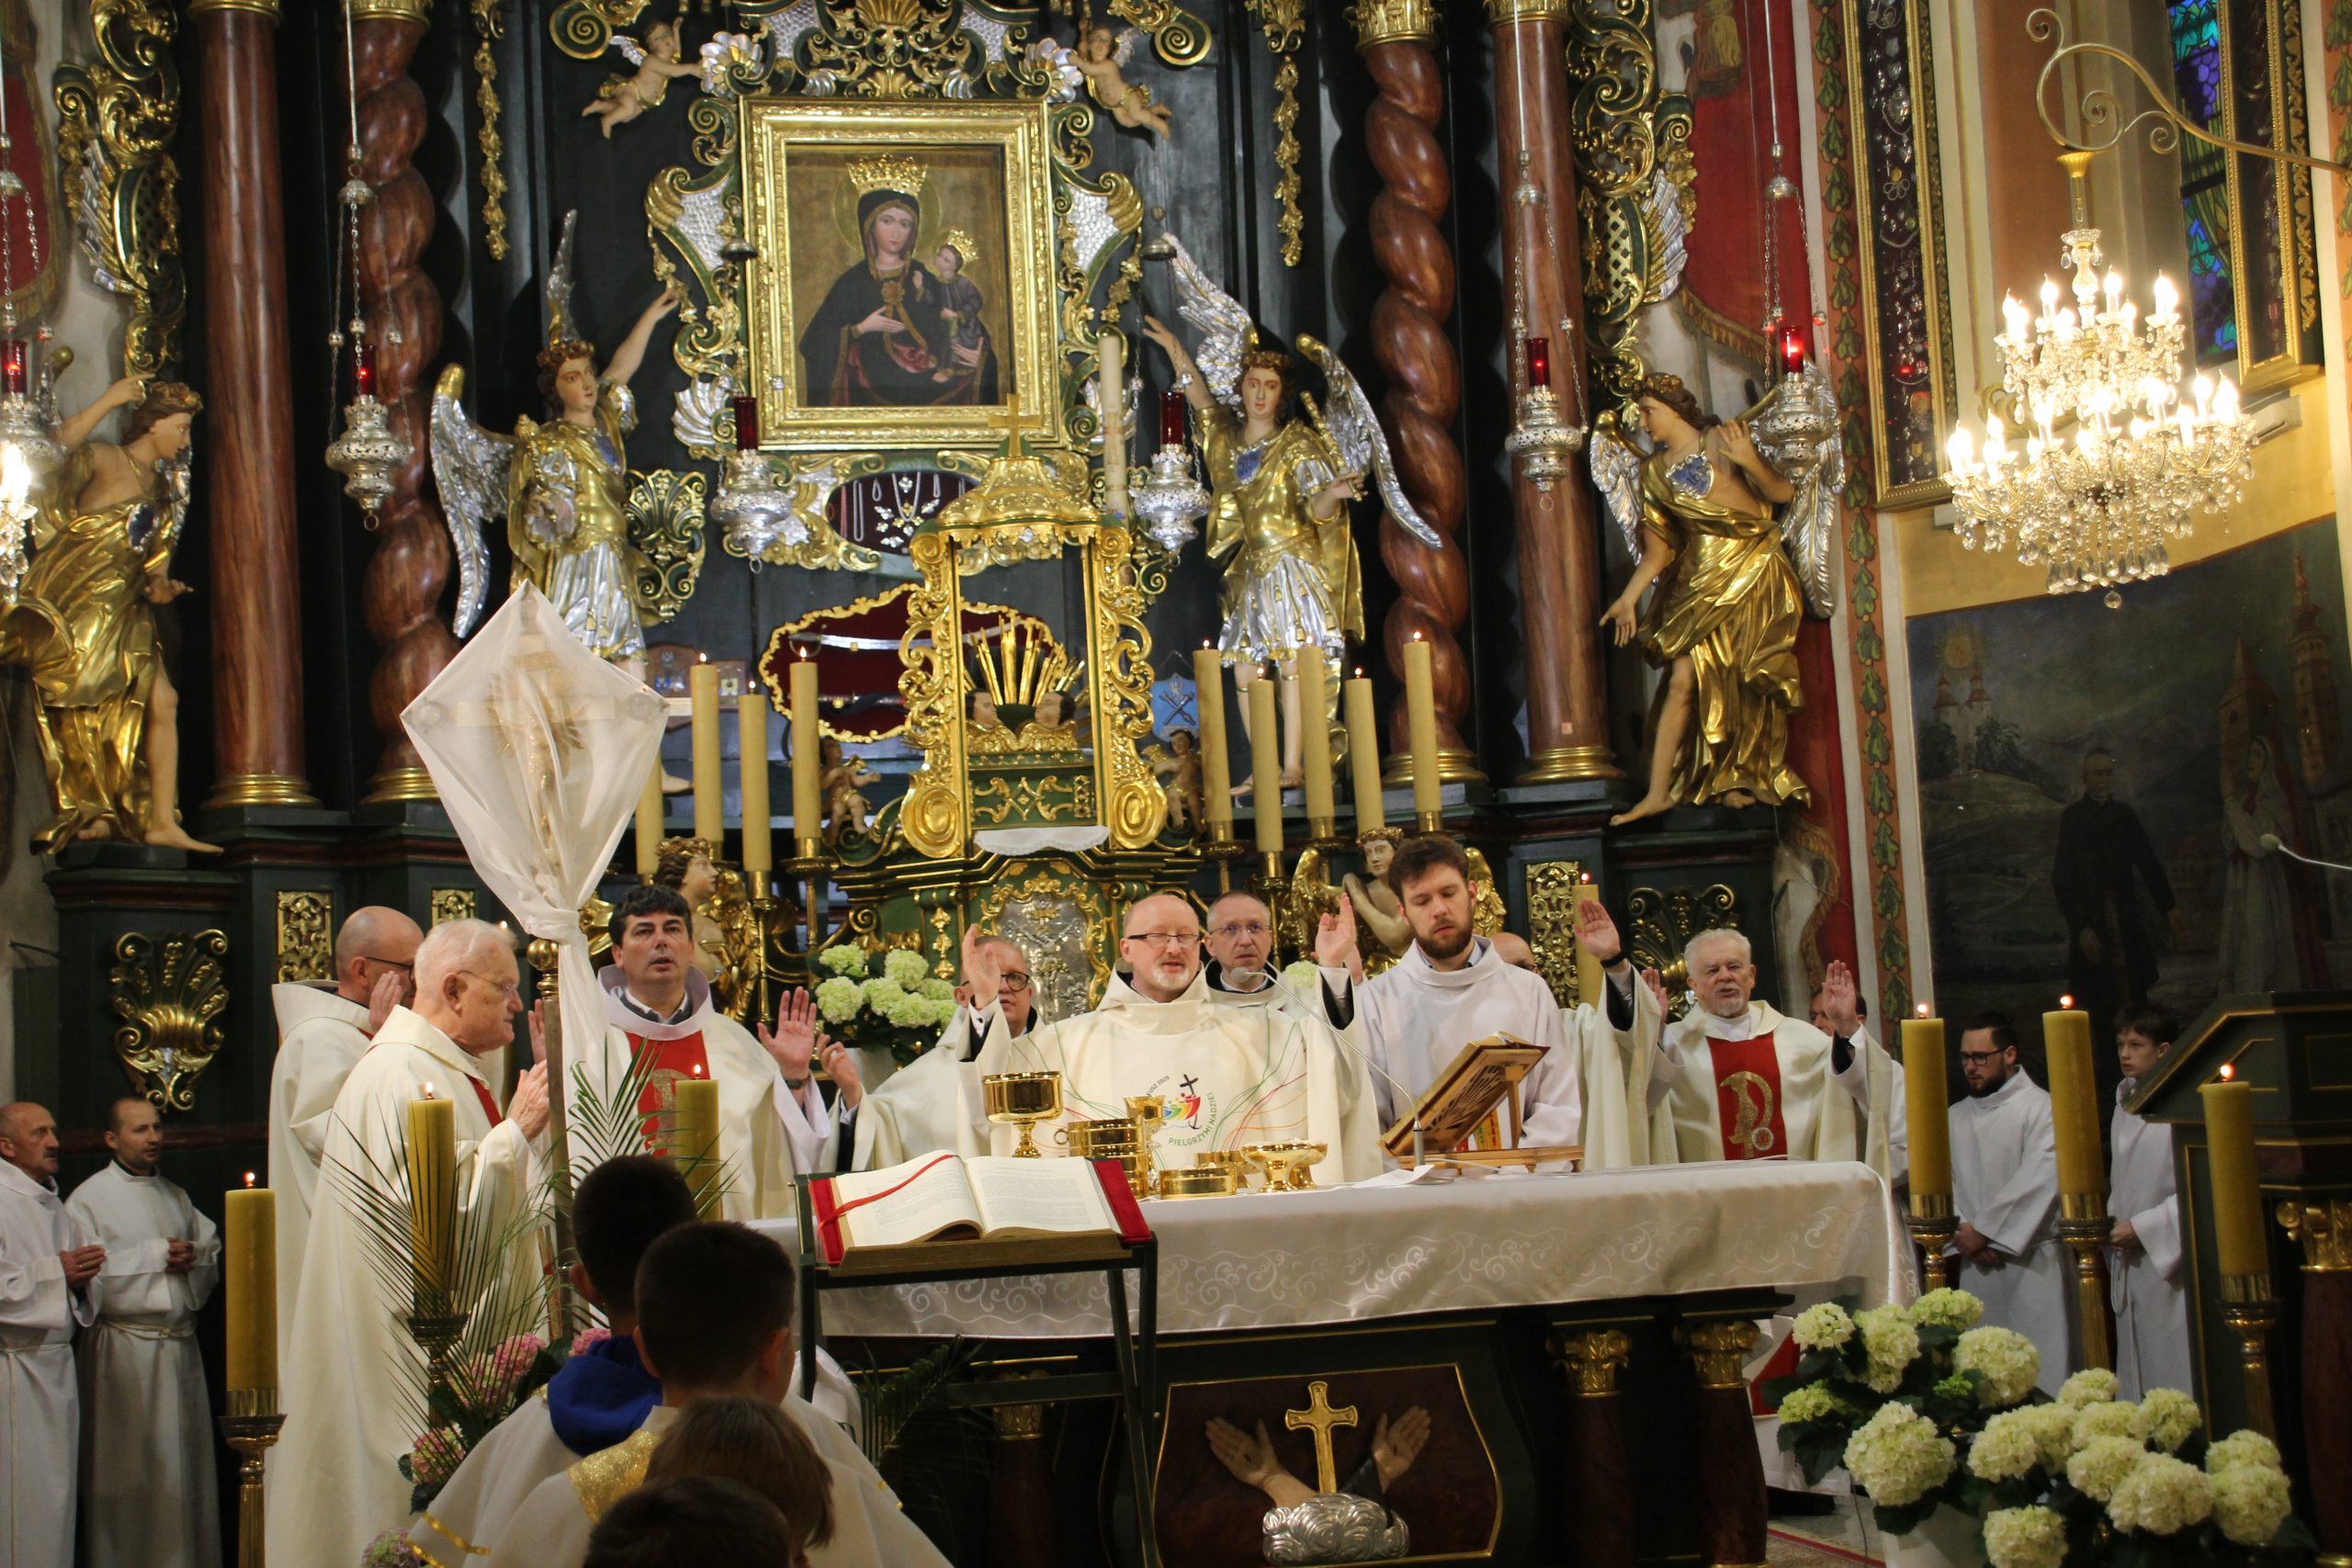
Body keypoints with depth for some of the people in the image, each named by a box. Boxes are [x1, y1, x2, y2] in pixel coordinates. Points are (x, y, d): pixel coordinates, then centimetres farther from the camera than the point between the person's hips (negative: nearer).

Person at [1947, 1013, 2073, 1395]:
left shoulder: (2040, 1109, -5)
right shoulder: (1956, 1117, 14)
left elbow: (2040, 1181, -15)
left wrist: (1982, 1229, -13)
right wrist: (1962, 1232, -9)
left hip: (2030, 1259, -5)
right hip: (1976, 1263, 5)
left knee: (2038, 1367, -7)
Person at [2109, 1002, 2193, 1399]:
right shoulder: (2125, 1107, 14)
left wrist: (2141, 1229, -14)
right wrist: (2114, 1227, 9)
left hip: (2168, 1262, -8)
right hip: (2131, 1263, 8)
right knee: (2133, 1378, 10)